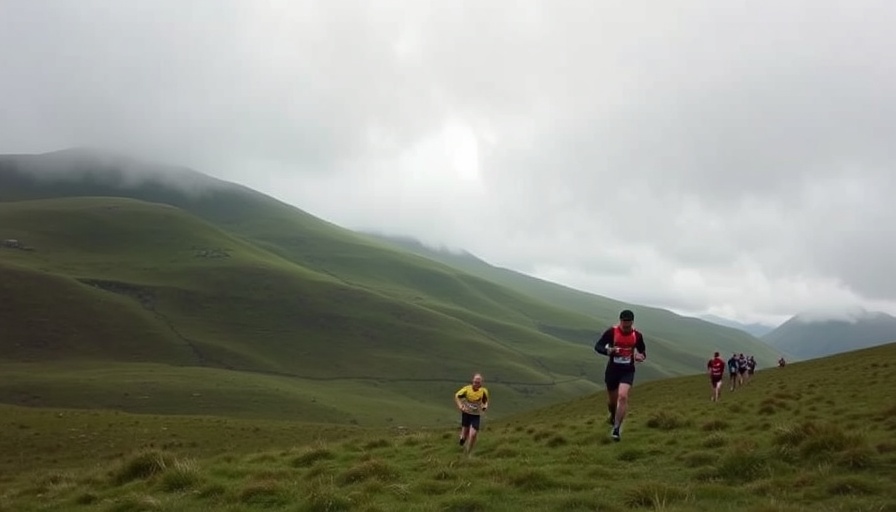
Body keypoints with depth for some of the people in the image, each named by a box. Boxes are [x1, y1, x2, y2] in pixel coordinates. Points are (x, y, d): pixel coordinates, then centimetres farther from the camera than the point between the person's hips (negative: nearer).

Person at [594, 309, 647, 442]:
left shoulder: (637, 335, -4)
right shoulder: (611, 332, -12)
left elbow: (642, 351, 11)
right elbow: (597, 346, -9)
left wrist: (641, 356, -13)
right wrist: (609, 350, -29)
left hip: (628, 371, 0)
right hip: (612, 370, 0)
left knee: (623, 396, -20)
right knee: (612, 400, 12)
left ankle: (617, 428, -12)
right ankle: (613, 416, 47)